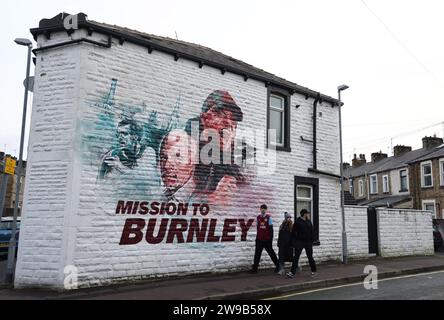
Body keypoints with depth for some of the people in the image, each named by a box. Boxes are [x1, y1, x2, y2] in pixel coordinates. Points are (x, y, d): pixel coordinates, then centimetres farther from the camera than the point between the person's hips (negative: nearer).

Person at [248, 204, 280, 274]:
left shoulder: (268, 218, -5)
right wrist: (257, 238, 14)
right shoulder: (258, 218, 7)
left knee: (271, 252, 8)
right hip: (259, 239, 4)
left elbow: (271, 229, -5)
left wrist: (271, 239, -8)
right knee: (257, 254, 1)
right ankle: (254, 268, 4)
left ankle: (278, 265, 25)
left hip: (267, 239, -3)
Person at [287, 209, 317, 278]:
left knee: (310, 257, 13)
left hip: (308, 242, 4)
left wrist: (312, 240, 2)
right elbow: (294, 232, -4)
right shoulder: (297, 221, -5)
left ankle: (314, 271, 27)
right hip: (299, 242, -3)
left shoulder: (309, 222, 8)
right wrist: (296, 240, -9)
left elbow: (312, 231, 10)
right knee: (296, 257, -5)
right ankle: (292, 272, -6)